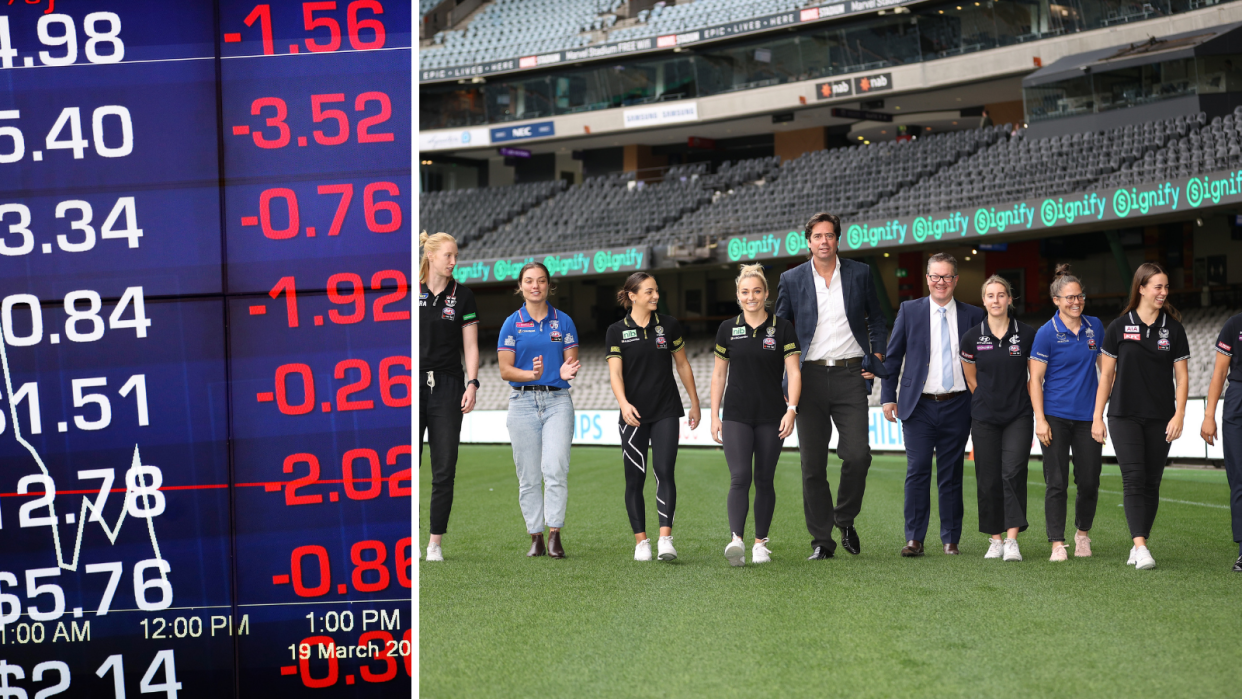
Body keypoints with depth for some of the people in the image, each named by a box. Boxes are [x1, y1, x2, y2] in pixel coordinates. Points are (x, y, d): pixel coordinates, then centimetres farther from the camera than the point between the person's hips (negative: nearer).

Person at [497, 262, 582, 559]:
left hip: (557, 401, 0)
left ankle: (555, 535, -10)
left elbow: (573, 362, 7)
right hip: (523, 402, 0)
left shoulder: (563, 322, 8)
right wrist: (532, 374, -19)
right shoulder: (512, 323, 5)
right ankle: (536, 538, 10)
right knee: (528, 476, 2)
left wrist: (567, 372, -17)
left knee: (555, 468, -15)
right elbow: (505, 370, 0)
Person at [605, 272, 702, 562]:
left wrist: (695, 403, 14)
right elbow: (615, 372, -9)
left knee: (664, 471, -12)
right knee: (635, 478, 2)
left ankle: (665, 538, -17)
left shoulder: (669, 325, 5)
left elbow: (682, 364, 13)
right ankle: (641, 541, 11)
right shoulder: (617, 331, 0)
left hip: (666, 411, 0)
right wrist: (623, 403, -26)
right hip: (634, 415, 0)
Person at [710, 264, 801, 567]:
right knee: (739, 477, -14)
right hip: (736, 416, 0)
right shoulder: (728, 329, 6)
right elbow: (719, 374, 11)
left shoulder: (782, 328, 0)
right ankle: (736, 540, -24)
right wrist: (714, 415, 6)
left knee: (764, 479, 6)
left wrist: (791, 410, -15)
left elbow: (794, 373, -3)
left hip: (771, 416, 0)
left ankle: (760, 542, 17)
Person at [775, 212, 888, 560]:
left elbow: (876, 319, 17)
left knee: (857, 454, -12)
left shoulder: (860, 273, 7)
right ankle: (821, 540, 7)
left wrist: (877, 356, 3)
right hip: (810, 376, 0)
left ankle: (846, 519, 13)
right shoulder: (792, 279, 6)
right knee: (813, 464, 0)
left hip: (850, 375, 0)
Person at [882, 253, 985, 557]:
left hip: (957, 406, 1)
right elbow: (892, 357, 7)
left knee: (951, 475, 5)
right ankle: (914, 539, -1)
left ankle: (951, 539, 12)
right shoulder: (910, 311, 6)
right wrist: (888, 397, 1)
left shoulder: (973, 316, 7)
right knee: (917, 472, -6)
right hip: (920, 406, -1)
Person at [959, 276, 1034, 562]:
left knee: (1013, 472, -14)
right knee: (989, 479, 2)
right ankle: (995, 540, 14)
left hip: (1018, 417, -1)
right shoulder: (972, 337, 1)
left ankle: (1012, 541, -16)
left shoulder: (1026, 335, -2)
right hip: (985, 418, 1)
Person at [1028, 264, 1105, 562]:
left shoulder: (1095, 326, 7)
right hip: (1056, 416, -3)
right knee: (1056, 482, -4)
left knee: (1089, 482, 4)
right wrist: (1040, 420, -12)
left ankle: (1082, 533, 27)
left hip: (1088, 415, 3)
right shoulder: (1047, 333, -5)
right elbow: (1035, 379, -5)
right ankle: (1057, 544, 2)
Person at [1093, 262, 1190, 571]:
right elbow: (1106, 375, 5)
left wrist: (1179, 415, -6)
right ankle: (1140, 547, -19)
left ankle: (1139, 544, 15)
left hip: (1160, 419, 2)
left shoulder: (1173, 329, 4)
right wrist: (1097, 417, 2)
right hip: (1124, 416, -2)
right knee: (1134, 478, -13)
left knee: (1151, 482, 5)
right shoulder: (1119, 328, 1)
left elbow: (1182, 376, 5)